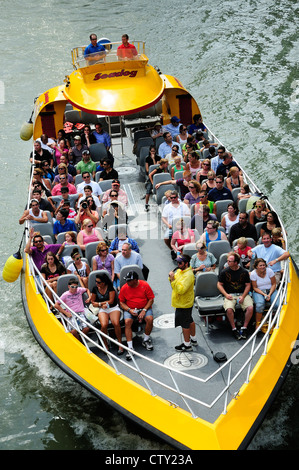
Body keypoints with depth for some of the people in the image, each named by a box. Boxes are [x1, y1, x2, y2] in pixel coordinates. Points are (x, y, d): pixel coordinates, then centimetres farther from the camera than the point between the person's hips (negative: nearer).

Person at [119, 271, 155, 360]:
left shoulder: (145, 285, -6)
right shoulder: (124, 288, -2)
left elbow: (151, 299, -2)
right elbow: (121, 302, 5)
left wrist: (144, 311, -14)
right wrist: (130, 310, -13)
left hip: (144, 308, 0)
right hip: (130, 309, 0)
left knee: (150, 319, -30)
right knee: (127, 321, -30)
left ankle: (146, 340, -3)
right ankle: (130, 347, -26)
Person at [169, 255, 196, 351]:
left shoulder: (188, 275, -26)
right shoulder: (180, 271, 5)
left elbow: (181, 290, -34)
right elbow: (174, 285, 13)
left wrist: (173, 280, -31)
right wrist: (171, 278, -8)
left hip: (184, 304, -10)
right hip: (184, 302, 10)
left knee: (185, 323, 0)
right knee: (189, 320, 22)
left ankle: (187, 345, 11)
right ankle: (193, 339, 37)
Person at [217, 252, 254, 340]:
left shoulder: (244, 272, 2)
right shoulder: (224, 272, 1)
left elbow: (248, 285, 7)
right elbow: (219, 284, 7)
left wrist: (243, 296, -8)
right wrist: (226, 294, -8)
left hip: (243, 294, 1)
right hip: (230, 295, -1)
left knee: (250, 308, -27)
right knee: (229, 309, -31)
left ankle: (244, 328, -8)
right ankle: (234, 329, -11)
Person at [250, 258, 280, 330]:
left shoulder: (269, 271, -7)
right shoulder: (253, 274, -9)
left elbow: (274, 284, -1)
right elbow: (255, 287, -5)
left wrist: (270, 294, -15)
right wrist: (264, 294, -19)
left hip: (271, 290, 2)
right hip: (259, 292, -1)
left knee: (277, 304, -27)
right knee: (260, 304, -34)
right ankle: (257, 324, -19)